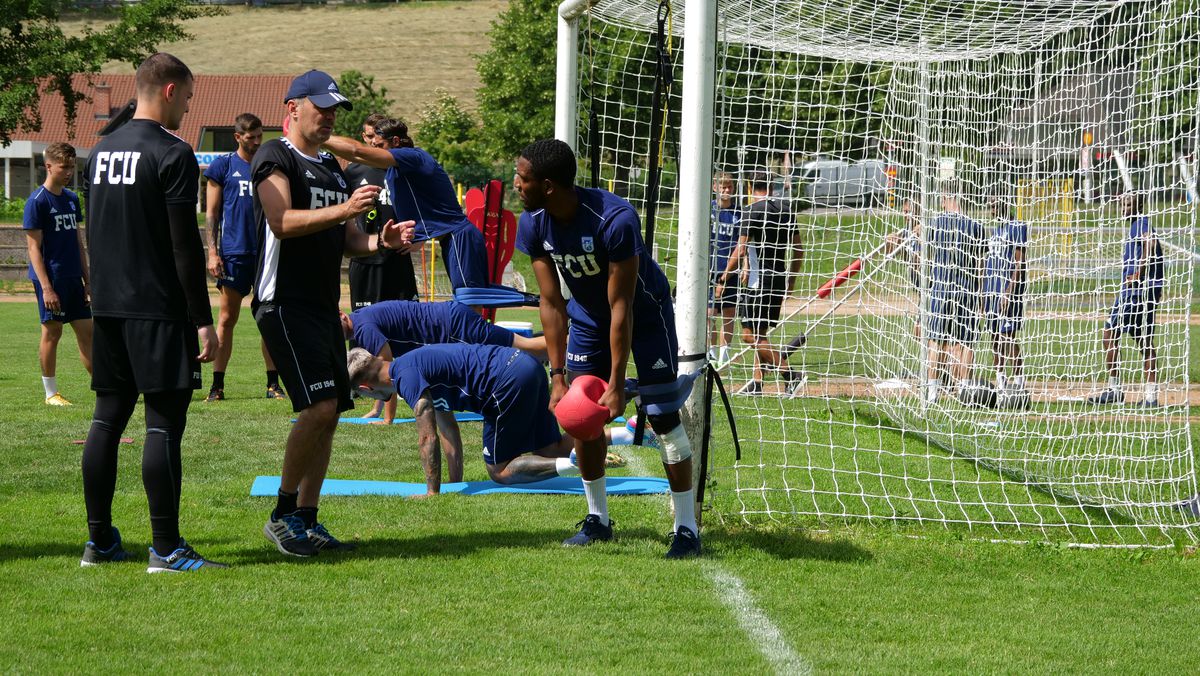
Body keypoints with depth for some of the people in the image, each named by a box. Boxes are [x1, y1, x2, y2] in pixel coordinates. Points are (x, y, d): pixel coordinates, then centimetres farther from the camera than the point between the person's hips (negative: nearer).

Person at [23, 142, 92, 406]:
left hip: (73, 279, 7)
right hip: (51, 279, -7)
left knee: (86, 330, 6)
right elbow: (34, 248, -12)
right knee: (52, 332, 0)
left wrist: (86, 280, 15)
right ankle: (51, 393, 9)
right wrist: (46, 288, -17)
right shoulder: (37, 202, -10)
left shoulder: (71, 199, 12)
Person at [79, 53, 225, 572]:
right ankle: (166, 549, -6)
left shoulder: (101, 150, 12)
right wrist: (203, 320, -13)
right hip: (158, 309, -8)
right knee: (164, 422, -6)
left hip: (107, 308, 8)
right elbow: (185, 245, -15)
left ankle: (99, 541, 14)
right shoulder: (172, 154, -11)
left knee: (107, 418, 11)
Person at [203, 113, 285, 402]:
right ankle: (217, 385, 3)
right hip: (234, 252, -3)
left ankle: (273, 383, 7)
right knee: (227, 318, 0)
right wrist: (213, 252, -6)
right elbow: (211, 213, 2)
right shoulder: (223, 166, 3)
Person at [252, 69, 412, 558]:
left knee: (329, 413, 7)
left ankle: (307, 522, 13)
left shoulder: (330, 167, 21)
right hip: (285, 303, -9)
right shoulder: (275, 157, -6)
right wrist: (343, 209, -30)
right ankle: (282, 514, -8)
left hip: (324, 306, 9)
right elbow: (282, 222, -21)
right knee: (319, 406, -18)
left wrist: (378, 241, 4)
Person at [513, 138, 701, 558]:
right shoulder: (533, 225, -18)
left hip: (645, 311, -5)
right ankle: (597, 520, 16)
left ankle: (687, 528, -6)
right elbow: (551, 304, -12)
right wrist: (558, 376, -16)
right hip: (588, 314, 5)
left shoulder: (615, 220, -37)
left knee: (662, 416, -10)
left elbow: (621, 307, -31)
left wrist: (617, 382, -29)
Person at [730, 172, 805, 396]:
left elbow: (741, 249, -15)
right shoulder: (785, 209, 11)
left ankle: (790, 374, -15)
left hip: (760, 282, -8)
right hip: (780, 278, 8)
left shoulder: (753, 211, -10)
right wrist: (792, 280, 22)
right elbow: (798, 249, 14)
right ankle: (757, 383, 16)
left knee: (751, 335, -7)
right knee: (761, 333, 16)